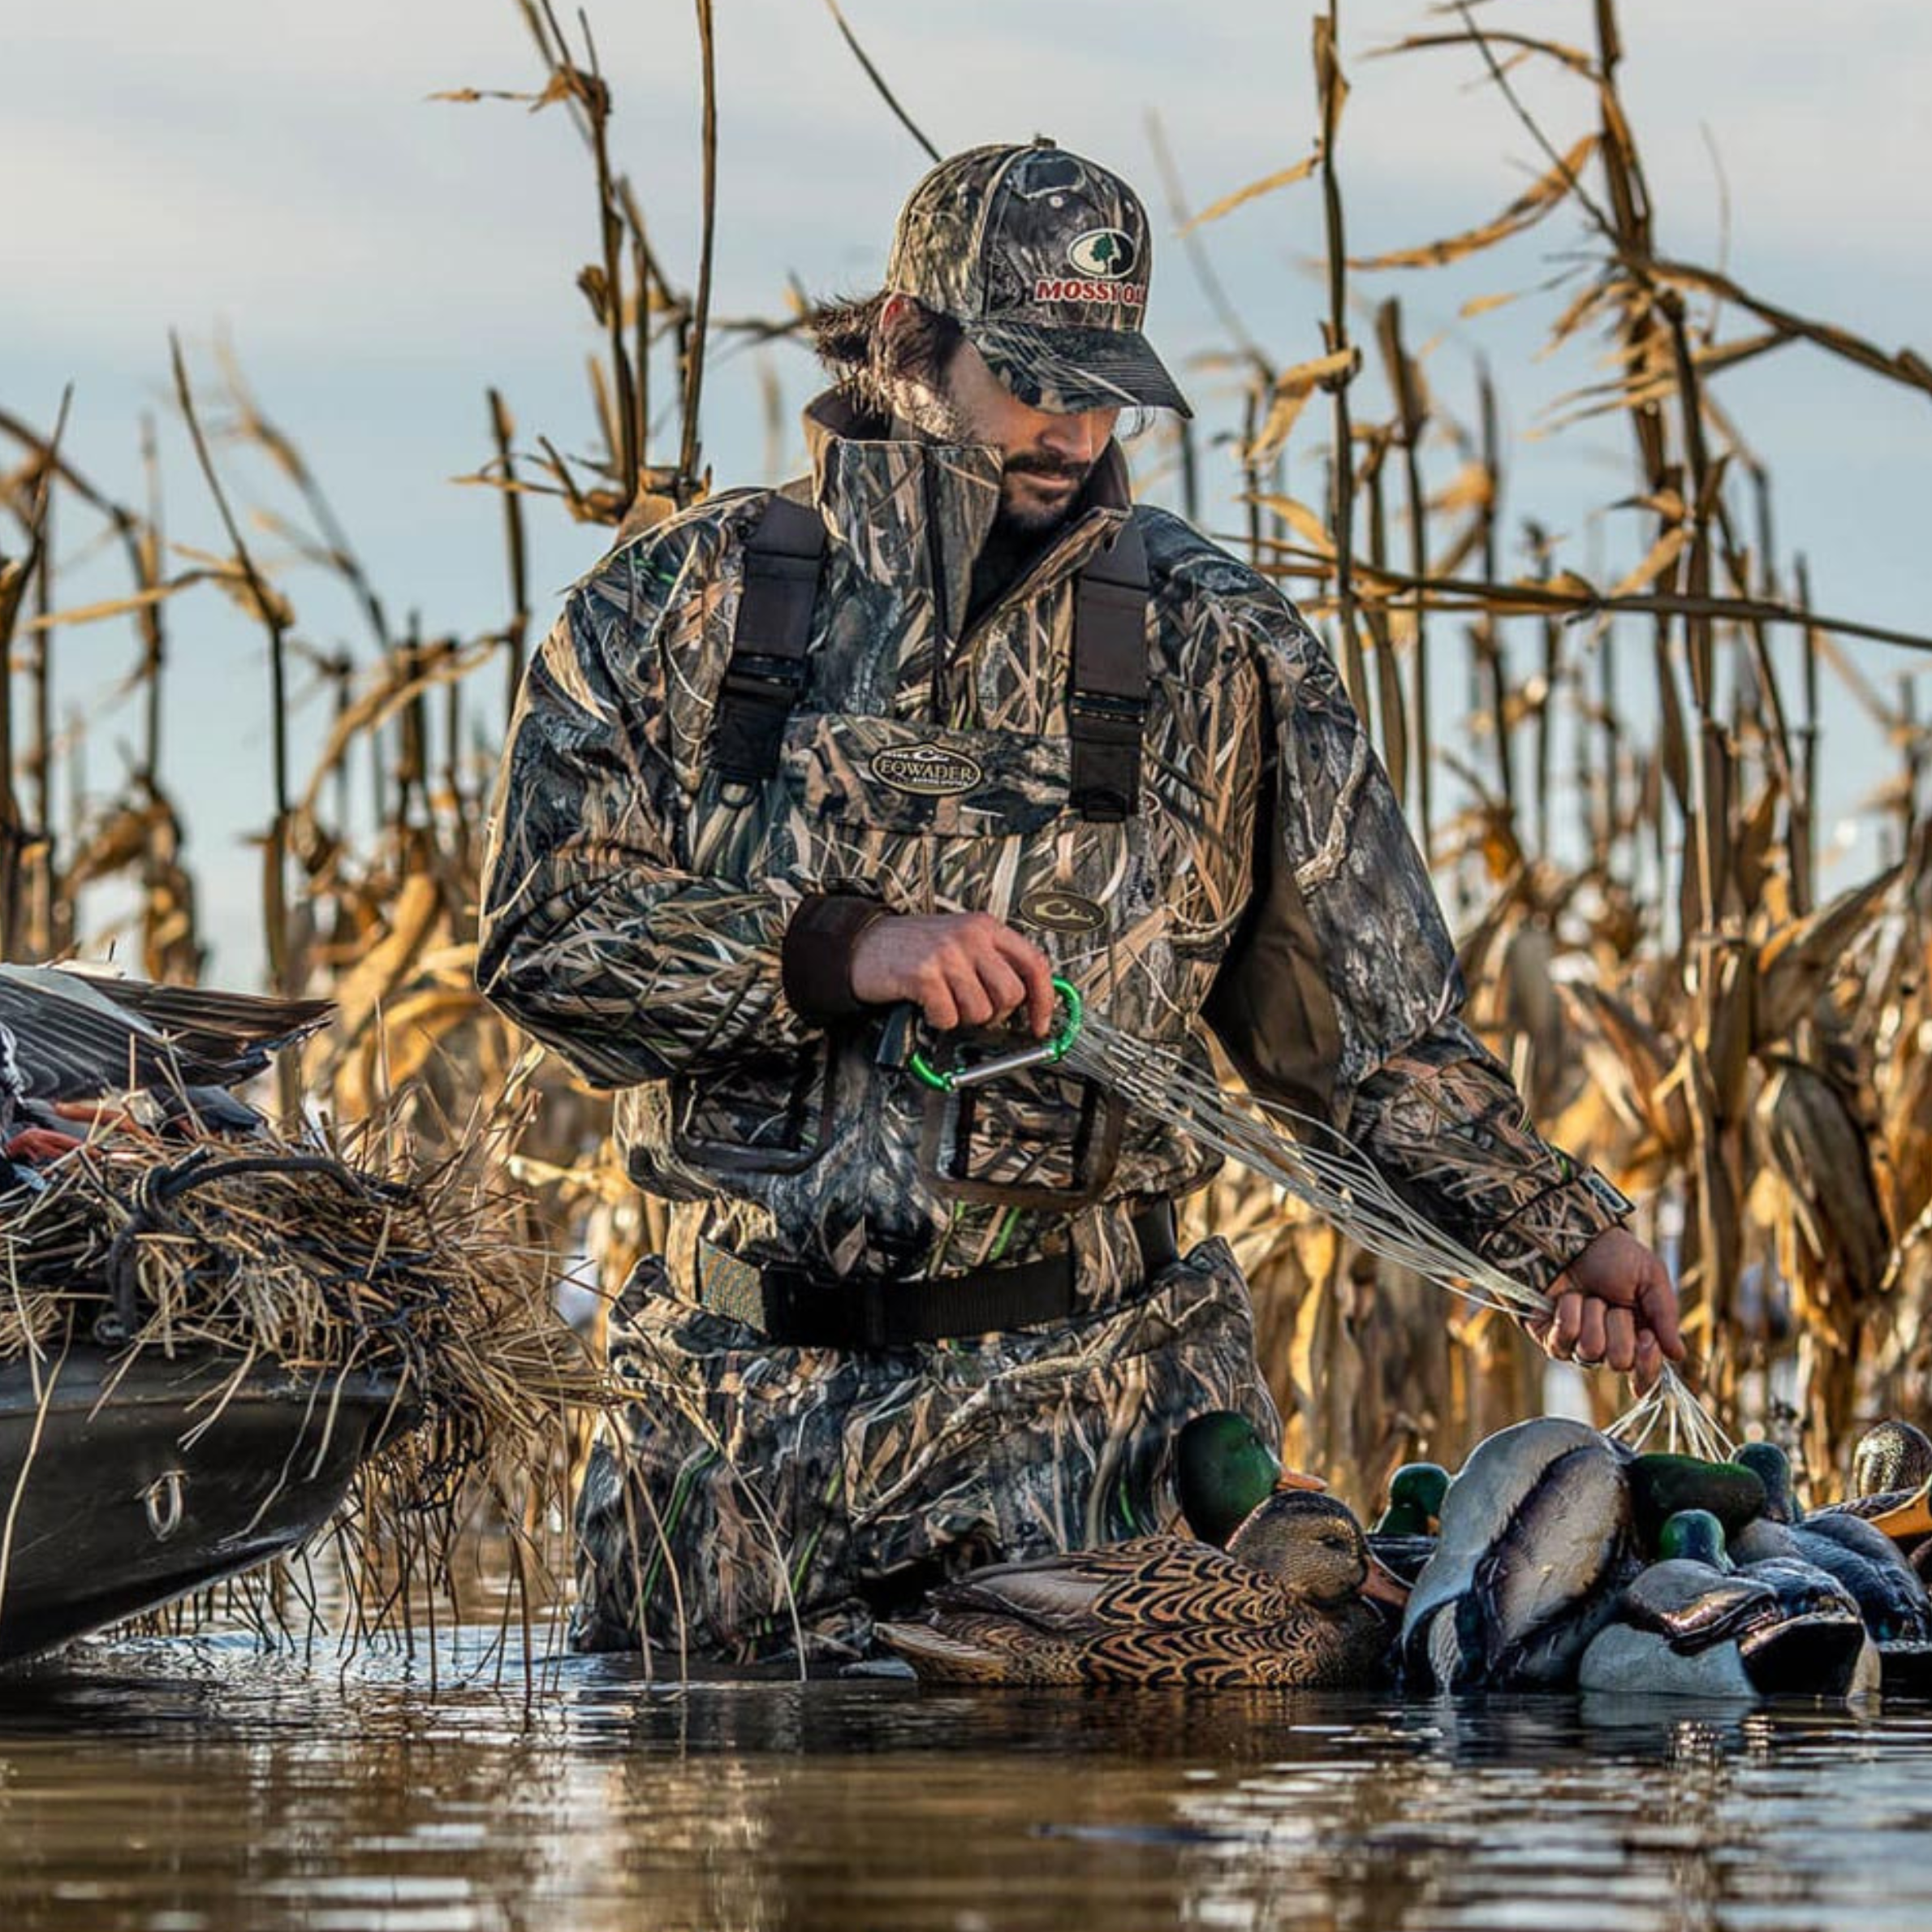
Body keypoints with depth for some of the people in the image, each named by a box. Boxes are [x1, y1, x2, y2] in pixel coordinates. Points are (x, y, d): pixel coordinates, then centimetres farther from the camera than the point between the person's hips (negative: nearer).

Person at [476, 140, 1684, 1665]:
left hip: (1077, 1381, -1)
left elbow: (1368, 1017, 10)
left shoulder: (1214, 643, 6)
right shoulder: (682, 605, 5)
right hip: (740, 1393, 1)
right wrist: (839, 952, -17)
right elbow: (545, 928, -5)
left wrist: (1562, 1235, 4)